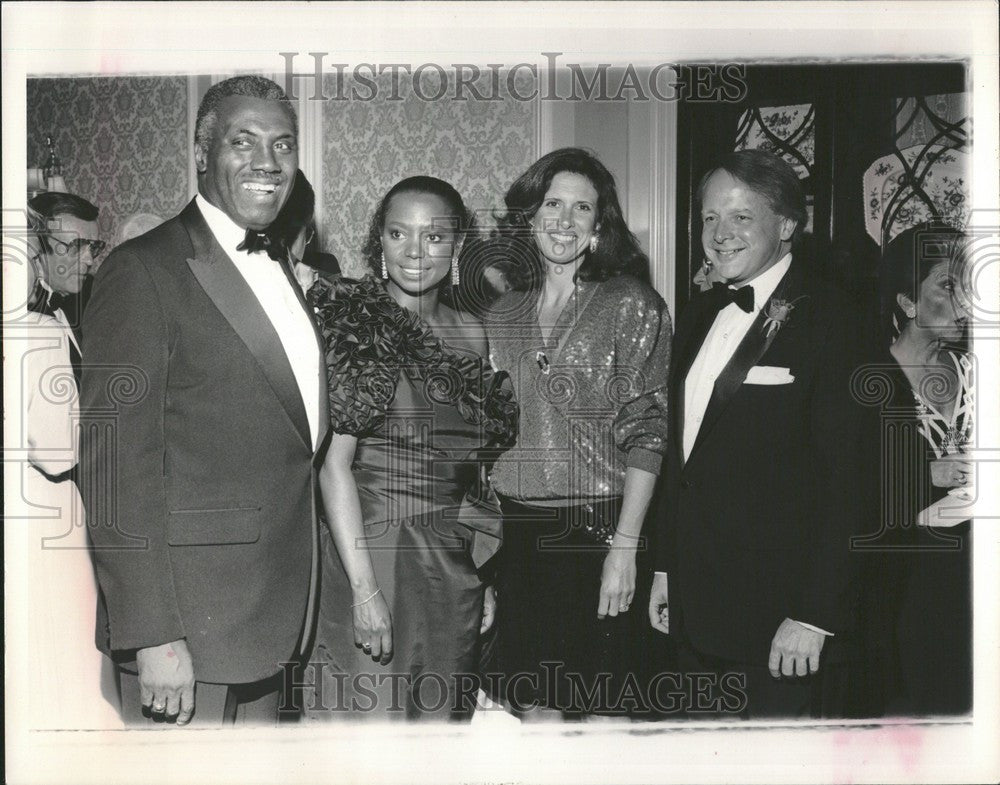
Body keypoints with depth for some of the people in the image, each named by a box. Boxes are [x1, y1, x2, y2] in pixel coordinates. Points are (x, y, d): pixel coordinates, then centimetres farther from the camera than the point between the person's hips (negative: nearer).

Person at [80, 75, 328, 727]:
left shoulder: (280, 266, 14)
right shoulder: (145, 271, -12)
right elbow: (117, 465, -17)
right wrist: (153, 637, -21)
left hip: (272, 615, 8)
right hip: (188, 620, -7)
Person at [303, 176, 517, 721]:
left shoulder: (470, 335, 9)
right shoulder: (353, 324, -8)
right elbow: (333, 460, -14)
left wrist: (483, 575, 11)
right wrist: (364, 588, -19)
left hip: (454, 569, 6)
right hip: (370, 552, -6)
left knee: (441, 717, 12)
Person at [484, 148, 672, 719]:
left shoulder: (633, 306, -4)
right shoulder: (504, 314, 9)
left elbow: (646, 434, -8)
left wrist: (625, 546, -13)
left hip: (598, 527, -4)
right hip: (518, 532, 4)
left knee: (602, 709, 4)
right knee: (536, 706, 10)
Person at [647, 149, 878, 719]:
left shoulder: (829, 319, -11)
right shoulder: (701, 315, 12)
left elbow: (845, 480, -14)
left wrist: (813, 614, -17)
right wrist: (665, 570, 13)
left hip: (776, 608, -6)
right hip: (695, 603, 7)